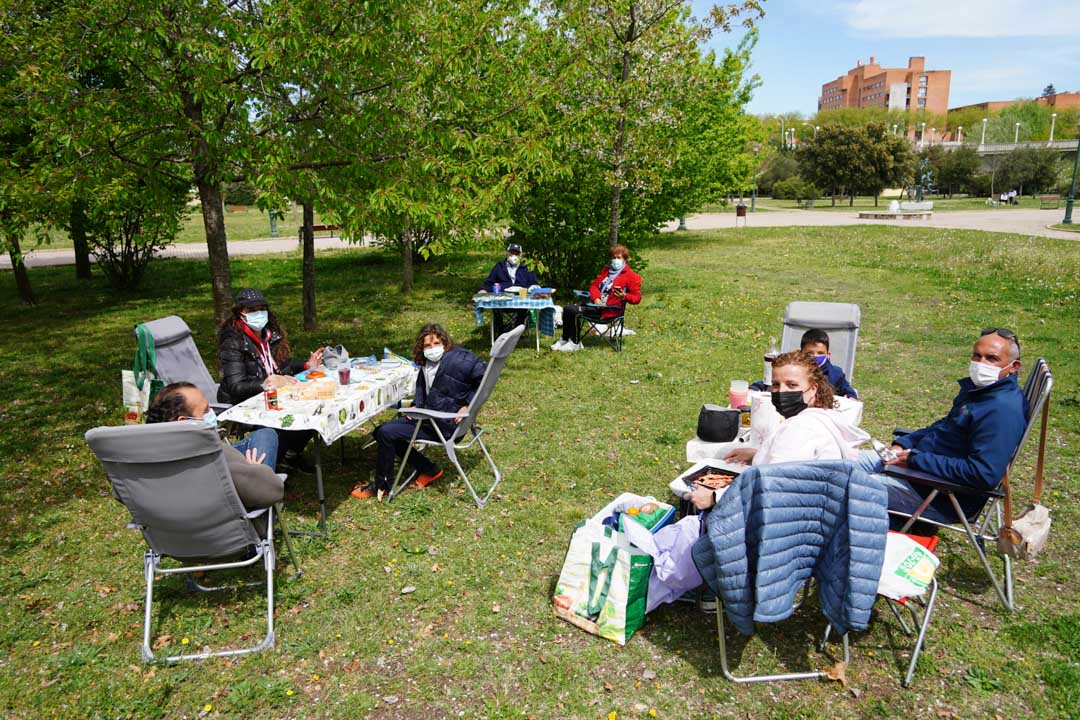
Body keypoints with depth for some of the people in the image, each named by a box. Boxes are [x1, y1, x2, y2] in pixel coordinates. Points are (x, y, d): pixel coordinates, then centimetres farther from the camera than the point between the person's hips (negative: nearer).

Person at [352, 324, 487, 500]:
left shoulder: (457, 360, -18)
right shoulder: (427, 364, 9)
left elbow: (485, 374, -21)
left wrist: (468, 405, -22)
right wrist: (416, 406, 5)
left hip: (444, 425, -10)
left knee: (386, 433, -13)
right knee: (381, 431, 11)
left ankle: (382, 486, 7)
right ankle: (428, 469, 11)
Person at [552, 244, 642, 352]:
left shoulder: (631, 276, -3)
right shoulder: (607, 270, 20)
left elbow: (637, 297, -7)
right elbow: (595, 285, 18)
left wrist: (624, 296, -28)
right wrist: (596, 298, -3)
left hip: (608, 310, -8)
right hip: (596, 303, 8)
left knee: (574, 311, -23)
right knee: (567, 309, -7)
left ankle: (575, 343, -9)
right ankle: (565, 339, 5)